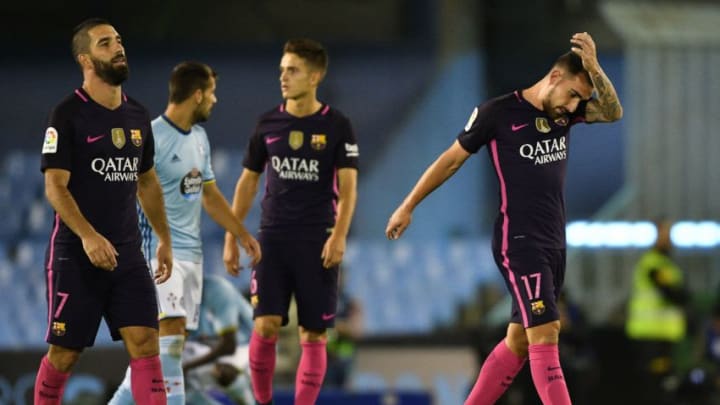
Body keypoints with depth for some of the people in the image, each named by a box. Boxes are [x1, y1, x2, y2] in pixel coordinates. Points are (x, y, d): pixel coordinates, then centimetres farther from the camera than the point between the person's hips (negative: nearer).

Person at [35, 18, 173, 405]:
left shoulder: (137, 115, 10)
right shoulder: (68, 114, -9)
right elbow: (55, 187, -15)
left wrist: (164, 239, 18)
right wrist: (88, 236, -28)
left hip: (128, 253, 5)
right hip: (75, 255, -5)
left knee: (145, 343, -7)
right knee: (64, 352, 2)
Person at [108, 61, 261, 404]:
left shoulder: (199, 138, 13)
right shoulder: (152, 138, -14)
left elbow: (210, 195, 24)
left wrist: (242, 234, 23)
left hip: (192, 251, 9)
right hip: (160, 249, -9)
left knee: (175, 338, 6)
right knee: (171, 329, -16)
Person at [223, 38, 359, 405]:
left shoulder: (336, 126, -2)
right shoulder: (268, 123, 6)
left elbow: (348, 186, -8)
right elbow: (248, 182, 13)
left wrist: (339, 235, -22)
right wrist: (231, 237, 10)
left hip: (317, 243, -2)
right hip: (273, 238, 2)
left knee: (313, 334, 0)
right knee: (265, 325, -9)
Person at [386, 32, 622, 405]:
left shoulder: (565, 113, 7)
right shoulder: (498, 112, -9)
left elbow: (613, 112, -5)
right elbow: (452, 159, 0)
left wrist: (593, 67, -19)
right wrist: (408, 207, 5)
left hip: (554, 245, 7)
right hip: (519, 244, -7)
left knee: (518, 341, 12)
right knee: (545, 336, -15)